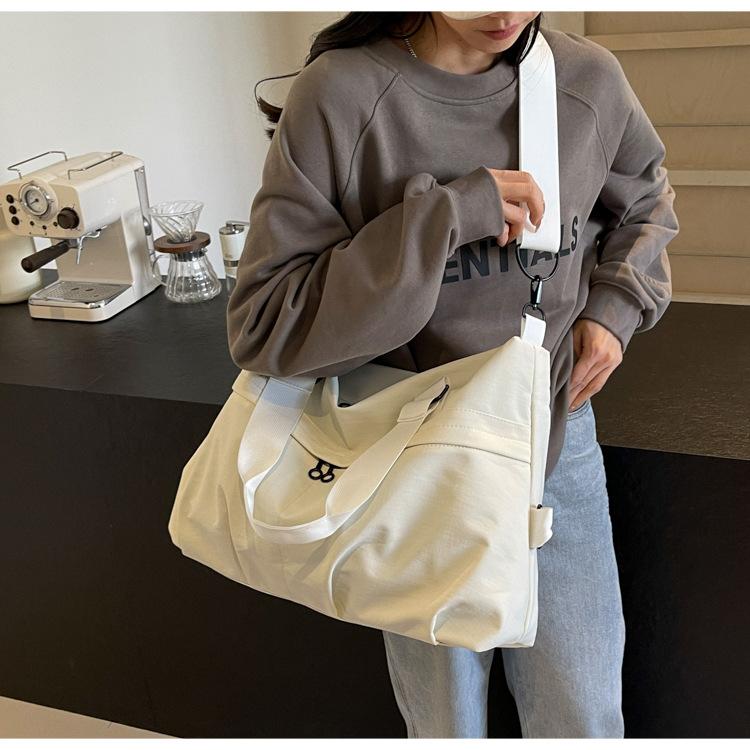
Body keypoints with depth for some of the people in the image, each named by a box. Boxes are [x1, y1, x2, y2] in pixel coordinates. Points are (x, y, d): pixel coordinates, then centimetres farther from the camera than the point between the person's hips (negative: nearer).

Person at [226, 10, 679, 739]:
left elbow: (645, 203, 17)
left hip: (560, 440, 3)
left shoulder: (591, 80, -5)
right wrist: (442, 217, -28)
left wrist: (615, 307, -1)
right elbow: (260, 327, -21)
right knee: (447, 724, 16)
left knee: (585, 720, 13)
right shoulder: (340, 96, -18)